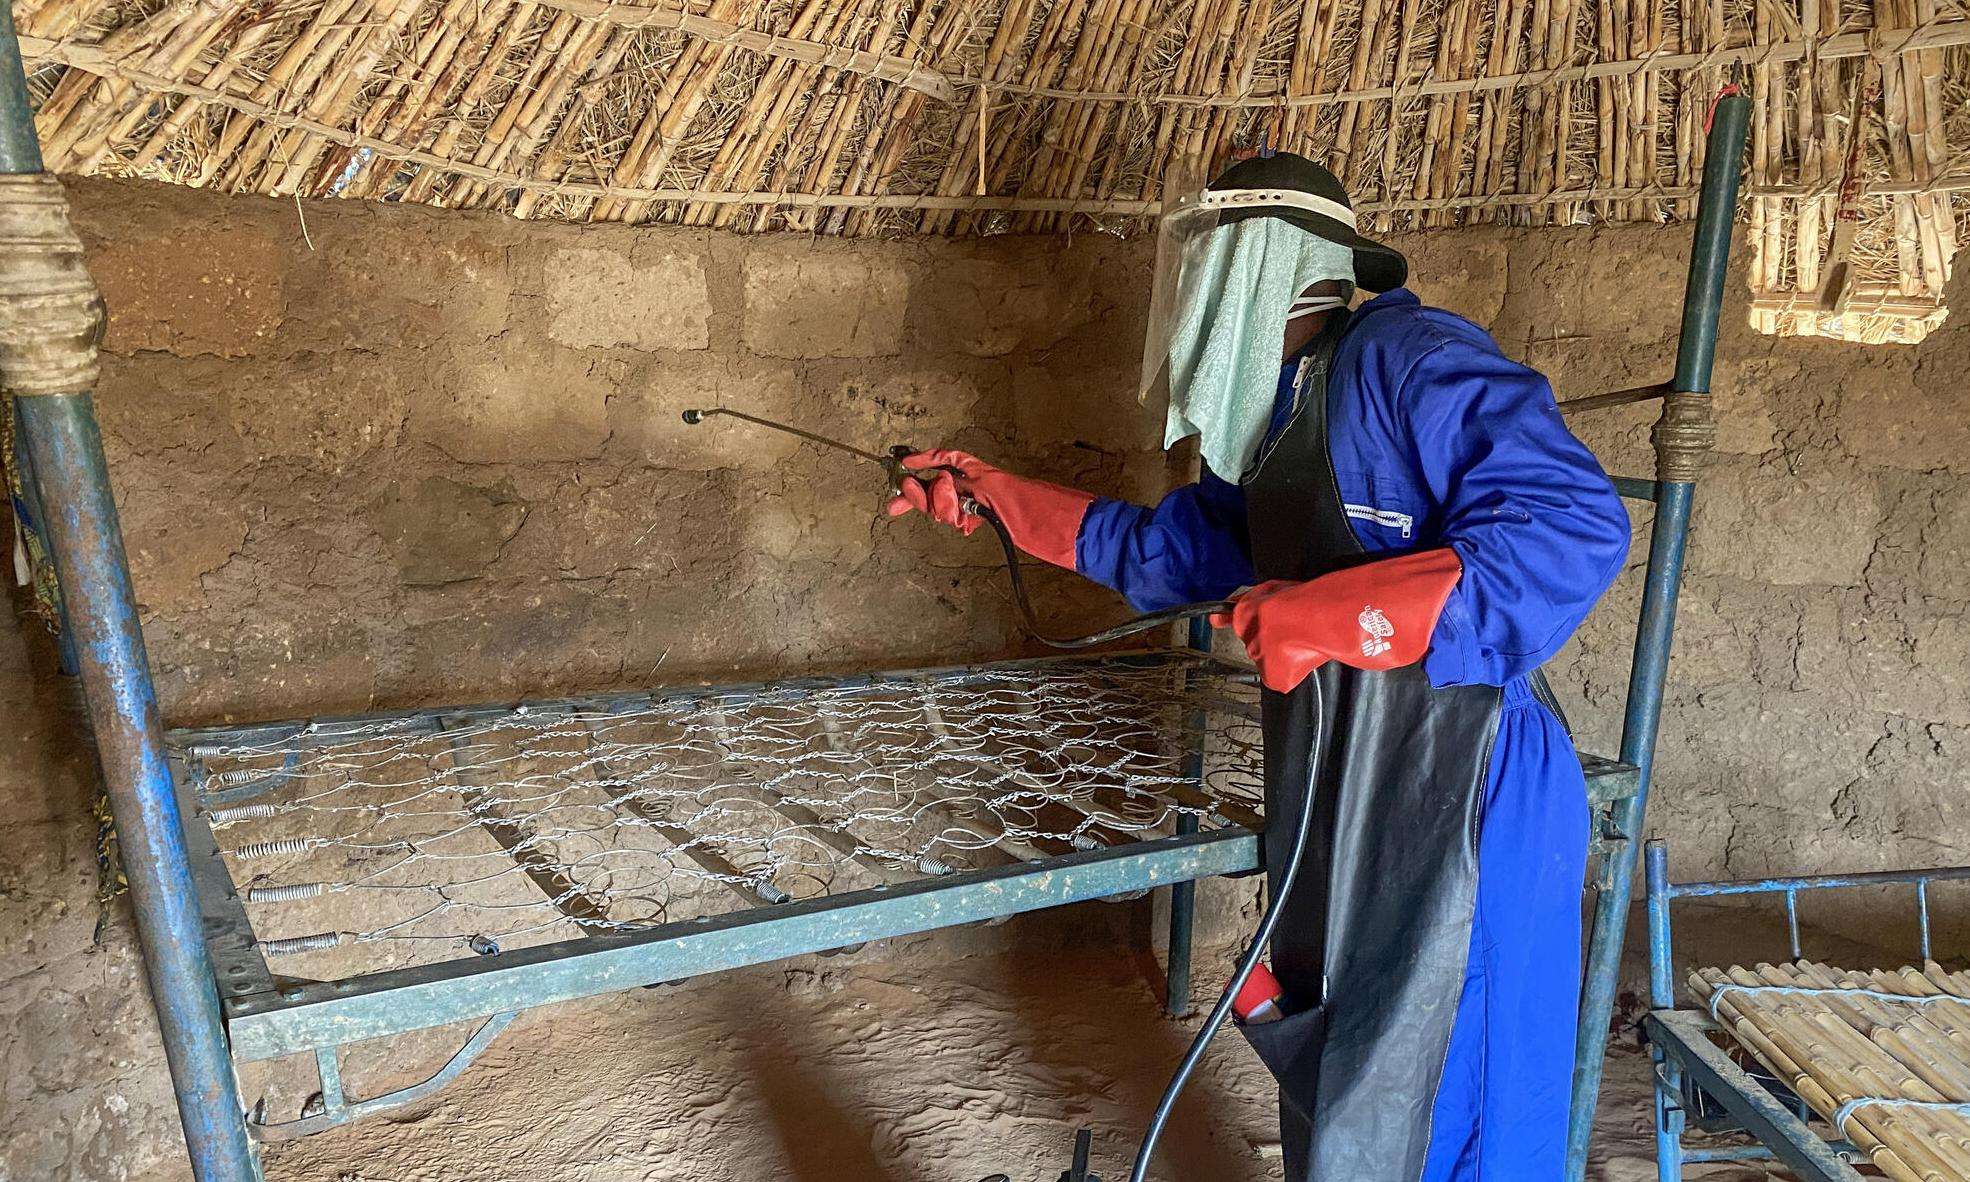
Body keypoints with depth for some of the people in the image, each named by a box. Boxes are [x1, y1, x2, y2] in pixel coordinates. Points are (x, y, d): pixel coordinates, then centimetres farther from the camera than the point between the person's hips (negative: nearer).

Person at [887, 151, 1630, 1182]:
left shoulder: (1409, 358, -14)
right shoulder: (1275, 412, 15)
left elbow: (1576, 526, -24)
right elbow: (1170, 548, 25)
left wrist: (1329, 615, -26)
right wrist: (1002, 498, 23)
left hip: (1454, 799, -9)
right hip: (1334, 797, 9)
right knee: (1329, 1094, 21)